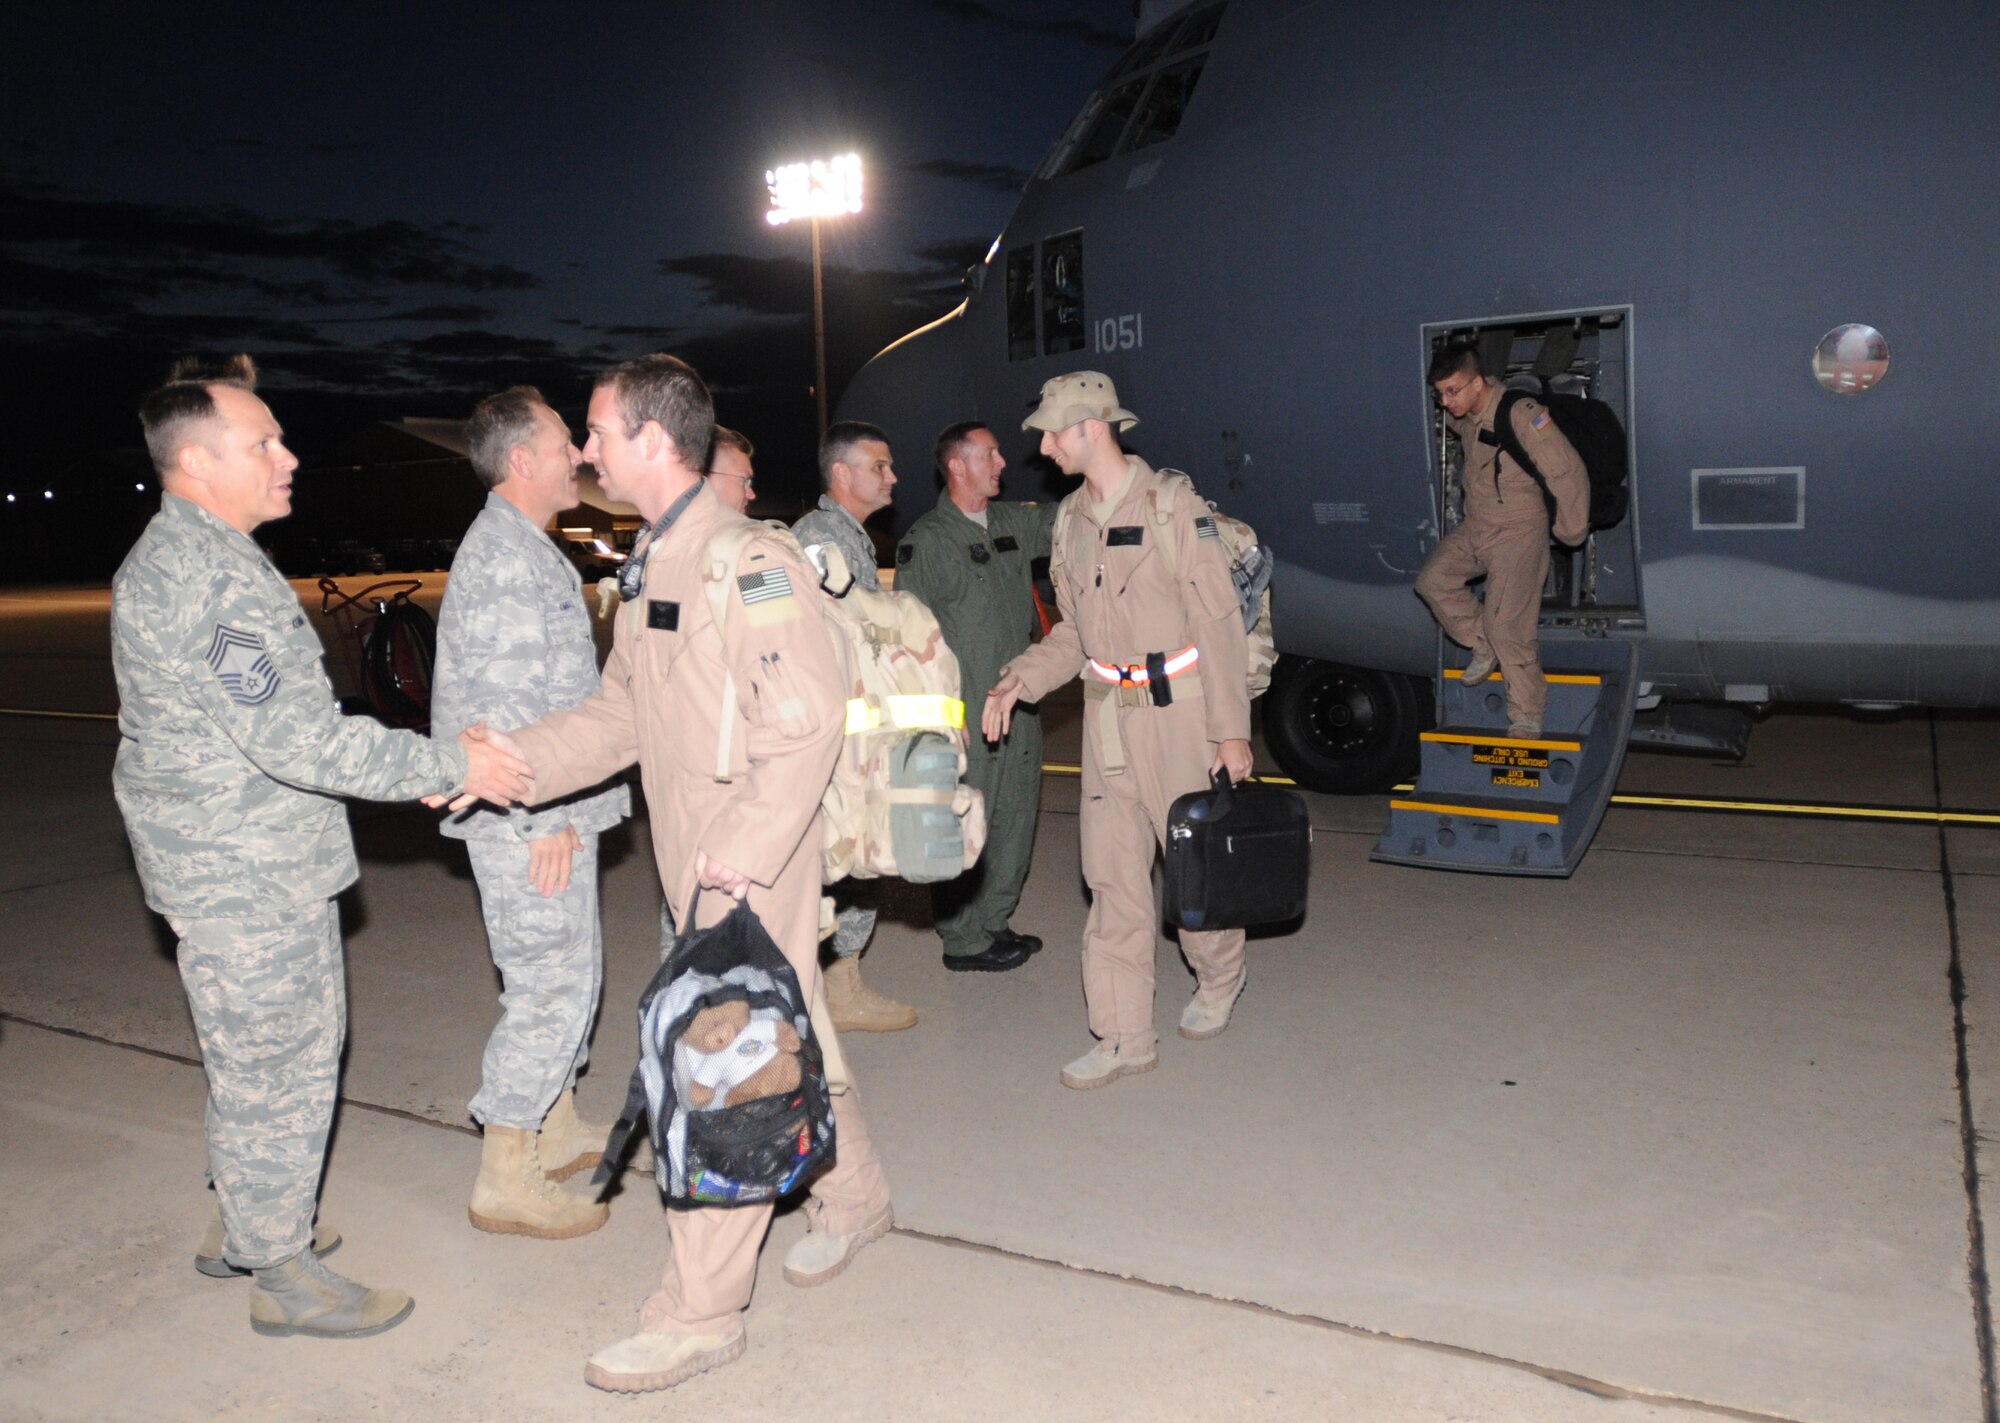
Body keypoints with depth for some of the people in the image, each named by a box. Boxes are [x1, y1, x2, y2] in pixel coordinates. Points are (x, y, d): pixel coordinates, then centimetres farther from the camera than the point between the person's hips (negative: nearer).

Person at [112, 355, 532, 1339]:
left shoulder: (186, 559, 13)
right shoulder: (206, 579, -23)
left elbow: (288, 718, 17)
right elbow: (293, 741, -28)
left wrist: (424, 765, 11)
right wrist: (451, 765, -21)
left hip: (260, 862, 11)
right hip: (245, 878, -11)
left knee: (257, 1058, 23)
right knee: (276, 1069, 3)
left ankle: (240, 1224, 39)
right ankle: (282, 1275, 19)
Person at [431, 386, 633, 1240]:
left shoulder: (526, 550, 17)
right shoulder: (504, 555, -17)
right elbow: (506, 706, -23)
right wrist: (545, 818, -20)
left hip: (555, 813, 11)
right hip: (531, 822, -11)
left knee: (573, 970, 19)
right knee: (551, 986, -4)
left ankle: (557, 1131, 34)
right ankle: (505, 1182, 8)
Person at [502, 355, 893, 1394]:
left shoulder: (750, 564, -18)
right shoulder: (651, 568, 12)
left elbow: (810, 721, -23)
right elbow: (620, 715, 15)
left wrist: (742, 850, -23)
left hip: (758, 863, -9)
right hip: (698, 866, 9)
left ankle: (699, 1314, 10)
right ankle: (853, 1198, 41)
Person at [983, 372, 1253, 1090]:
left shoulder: (1173, 507, -10)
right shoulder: (1072, 517, 9)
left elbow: (1219, 624, -9)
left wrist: (1231, 730, -11)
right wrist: (1018, 680, -1)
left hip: (1178, 709, -5)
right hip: (1107, 712, 6)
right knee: (1113, 875, 4)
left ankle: (1217, 981, 36)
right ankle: (1125, 1037, 12)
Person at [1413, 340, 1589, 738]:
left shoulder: (1523, 415, -23)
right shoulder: (1461, 417, -1)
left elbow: (1569, 473, -19)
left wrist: (1569, 533, -9)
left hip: (1518, 531, -8)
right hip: (1474, 527, 8)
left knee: (1507, 627, -14)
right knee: (1432, 580, -8)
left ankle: (1527, 720, -2)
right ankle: (1484, 647, 11)